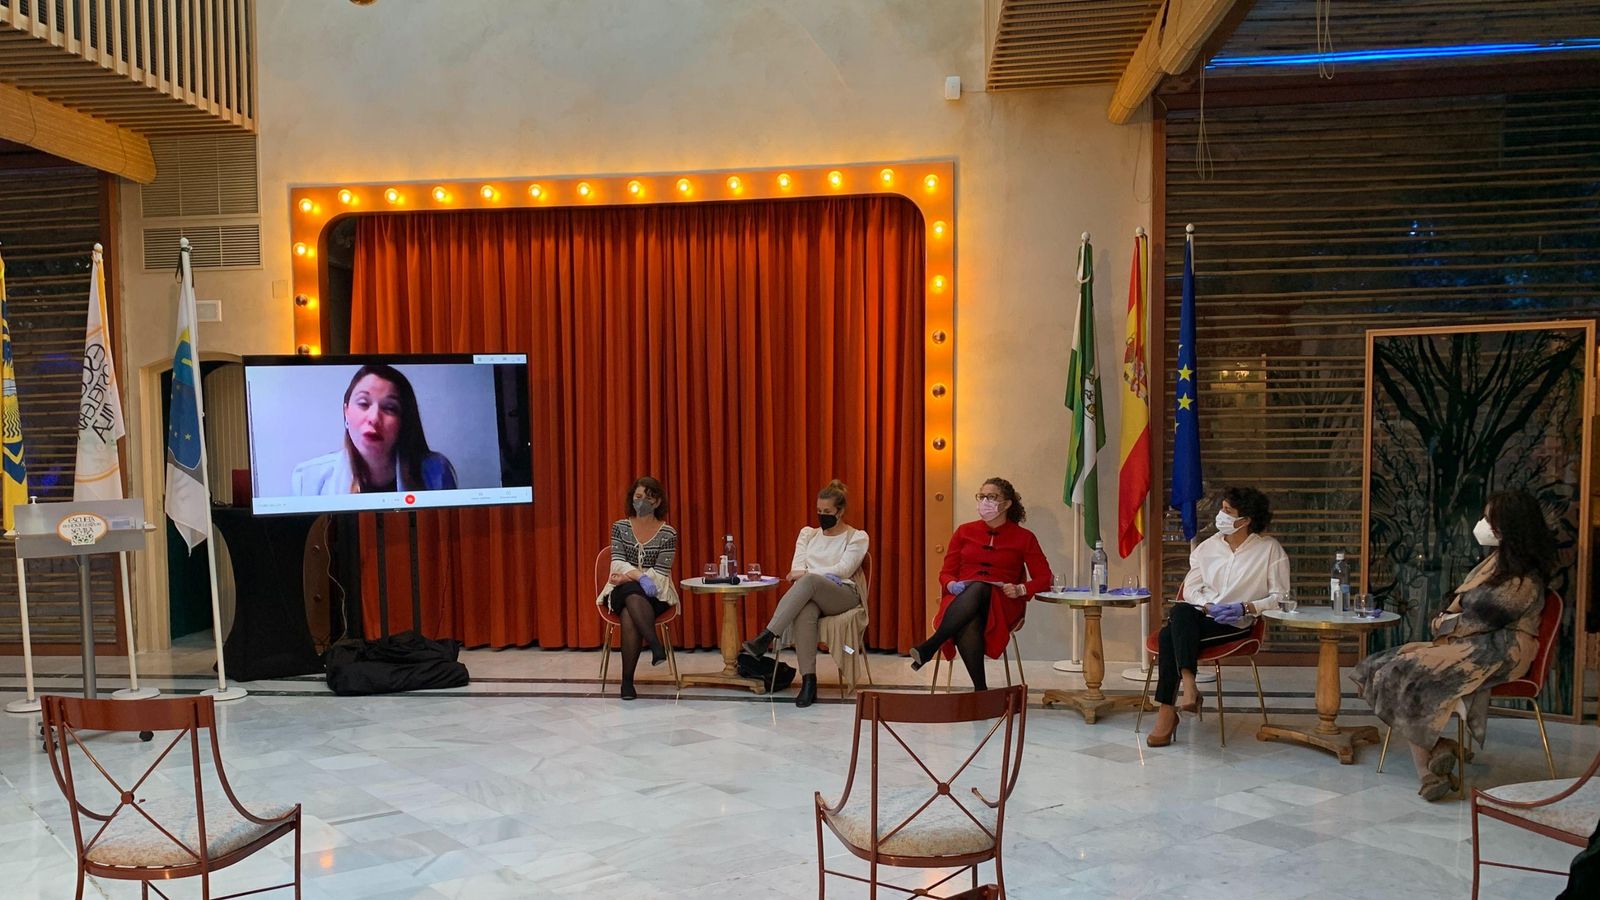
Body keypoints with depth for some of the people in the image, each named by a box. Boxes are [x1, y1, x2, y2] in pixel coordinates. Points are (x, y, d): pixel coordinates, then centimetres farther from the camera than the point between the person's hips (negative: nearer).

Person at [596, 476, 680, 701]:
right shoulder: (620, 527, 6)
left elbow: (660, 574, -6)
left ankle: (627, 680, -31)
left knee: (629, 617, -34)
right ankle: (655, 644, -46)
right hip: (623, 592, 1)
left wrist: (628, 576, -17)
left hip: (654, 594, -1)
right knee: (632, 592, -37)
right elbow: (617, 564, -5)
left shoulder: (668, 533, 0)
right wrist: (640, 576, -24)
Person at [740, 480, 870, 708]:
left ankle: (767, 637, -42)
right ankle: (808, 681, -42)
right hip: (811, 594, 3)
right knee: (804, 612, -39)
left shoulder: (857, 537, 9)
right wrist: (827, 575, -11)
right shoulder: (808, 533, 21)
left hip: (843, 596, -3)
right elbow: (797, 568, 8)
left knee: (809, 581, -38)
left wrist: (806, 573, -11)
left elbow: (842, 571, -5)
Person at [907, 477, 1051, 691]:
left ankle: (930, 646, -41)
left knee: (978, 588, -39)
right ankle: (980, 689, -34)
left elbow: (1044, 577, 7)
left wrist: (1020, 589, -14)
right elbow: (946, 573, 15)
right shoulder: (965, 532, 15)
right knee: (968, 627, -39)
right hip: (962, 599, 1)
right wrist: (952, 585, -10)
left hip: (1002, 603, -1)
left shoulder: (1023, 537, 10)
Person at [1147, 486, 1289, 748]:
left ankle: (1166, 711, -32)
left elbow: (1280, 596, -1)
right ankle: (1188, 685, -36)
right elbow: (1190, 589, 12)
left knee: (1171, 635, -31)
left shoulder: (1270, 550, 3)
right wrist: (1208, 607, -8)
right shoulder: (1209, 546, 13)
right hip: (1200, 616, 4)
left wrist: (1246, 608, -16)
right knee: (1181, 612, -35)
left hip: (1236, 625, -4)